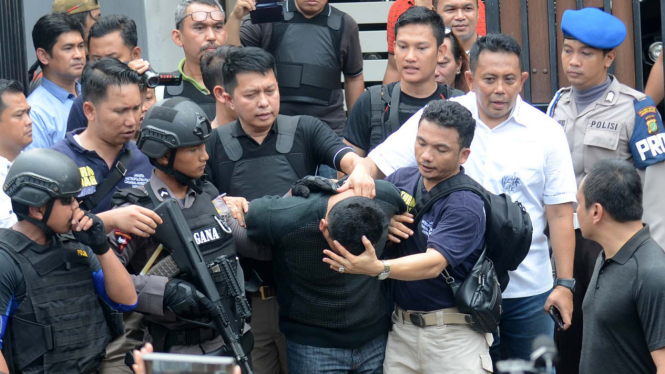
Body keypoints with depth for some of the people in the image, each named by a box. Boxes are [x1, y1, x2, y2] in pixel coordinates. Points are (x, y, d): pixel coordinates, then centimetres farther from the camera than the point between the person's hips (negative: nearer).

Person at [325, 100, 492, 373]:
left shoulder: (466, 205, -15)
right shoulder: (401, 180, 4)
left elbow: (433, 264, -27)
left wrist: (377, 268, -42)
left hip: (454, 334, -5)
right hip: (401, 327, 5)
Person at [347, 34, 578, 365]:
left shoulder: (546, 132, 0)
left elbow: (560, 213, 1)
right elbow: (375, 163, -5)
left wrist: (565, 283, -3)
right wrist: (358, 176, -29)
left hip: (529, 290, 1)